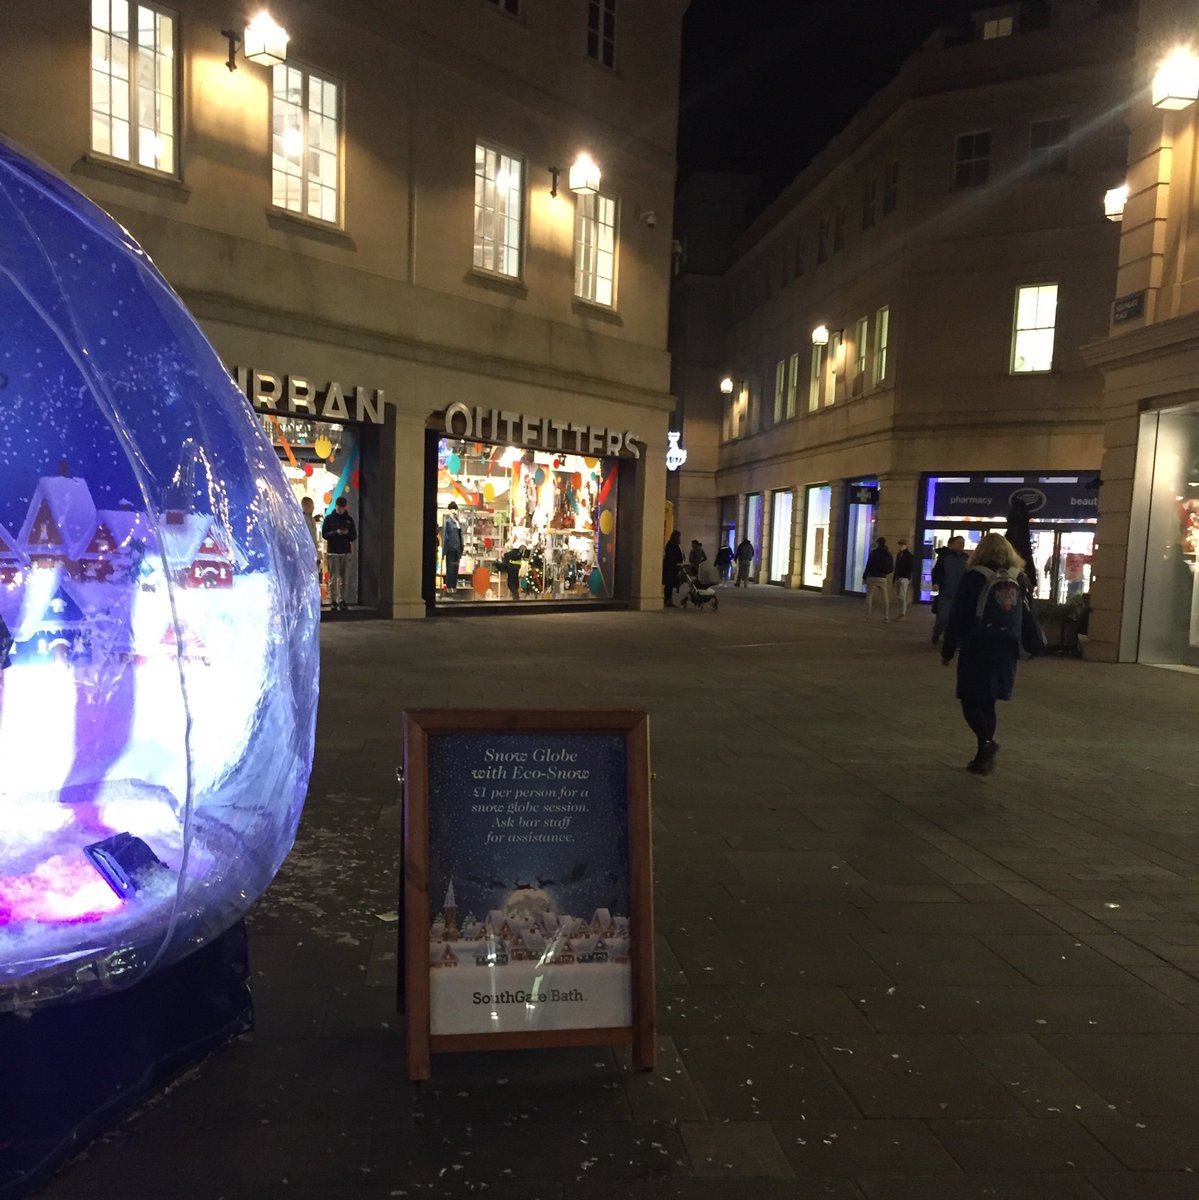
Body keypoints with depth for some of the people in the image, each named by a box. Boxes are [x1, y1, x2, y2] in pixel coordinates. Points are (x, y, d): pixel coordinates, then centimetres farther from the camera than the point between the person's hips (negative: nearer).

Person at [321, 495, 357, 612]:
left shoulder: (349, 519, 10)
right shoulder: (329, 518, 3)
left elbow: (354, 536, 10)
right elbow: (324, 534, -1)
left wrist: (347, 533, -12)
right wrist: (336, 532, -16)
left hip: (345, 552, 3)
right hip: (333, 552, -3)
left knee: (344, 578, 4)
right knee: (333, 578, -4)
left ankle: (342, 600, 10)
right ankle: (333, 601, -1)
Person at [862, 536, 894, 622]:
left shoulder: (874, 553, -9)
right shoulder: (888, 554, 6)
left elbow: (869, 566, -12)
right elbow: (891, 568, 8)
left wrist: (864, 577, -5)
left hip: (872, 577, -4)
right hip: (883, 578, 4)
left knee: (869, 597, 2)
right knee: (885, 598, 9)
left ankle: (868, 616, -2)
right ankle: (886, 617, 6)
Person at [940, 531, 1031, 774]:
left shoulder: (974, 578, -9)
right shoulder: (1020, 579, 5)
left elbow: (957, 617, -9)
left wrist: (948, 651, -2)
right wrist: (1019, 649, 18)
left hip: (976, 650, -5)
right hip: (1006, 652, 5)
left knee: (970, 700, 3)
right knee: (987, 703, 14)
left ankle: (987, 742, -21)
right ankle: (984, 756, 15)